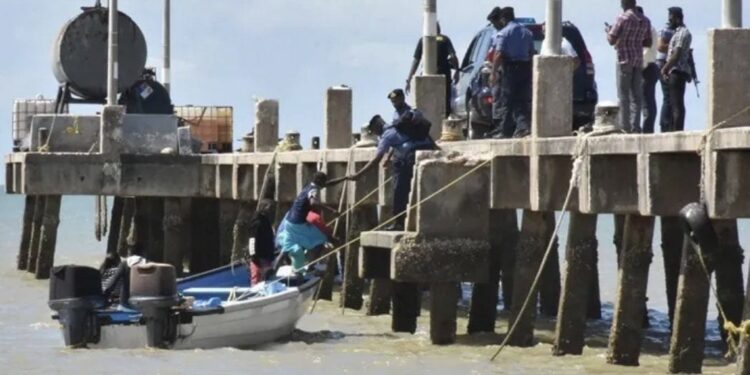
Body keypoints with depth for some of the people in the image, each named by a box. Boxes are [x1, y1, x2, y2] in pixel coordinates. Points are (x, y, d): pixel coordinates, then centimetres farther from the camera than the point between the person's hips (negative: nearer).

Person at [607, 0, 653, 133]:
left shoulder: (622, 18, -9)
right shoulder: (645, 21, 10)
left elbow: (612, 40, -9)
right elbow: (649, 42, 15)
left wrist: (608, 31, 10)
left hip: (624, 59, -5)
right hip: (639, 61, 5)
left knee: (623, 95, -3)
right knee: (636, 95, 5)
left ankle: (624, 126, -7)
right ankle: (635, 126, 2)